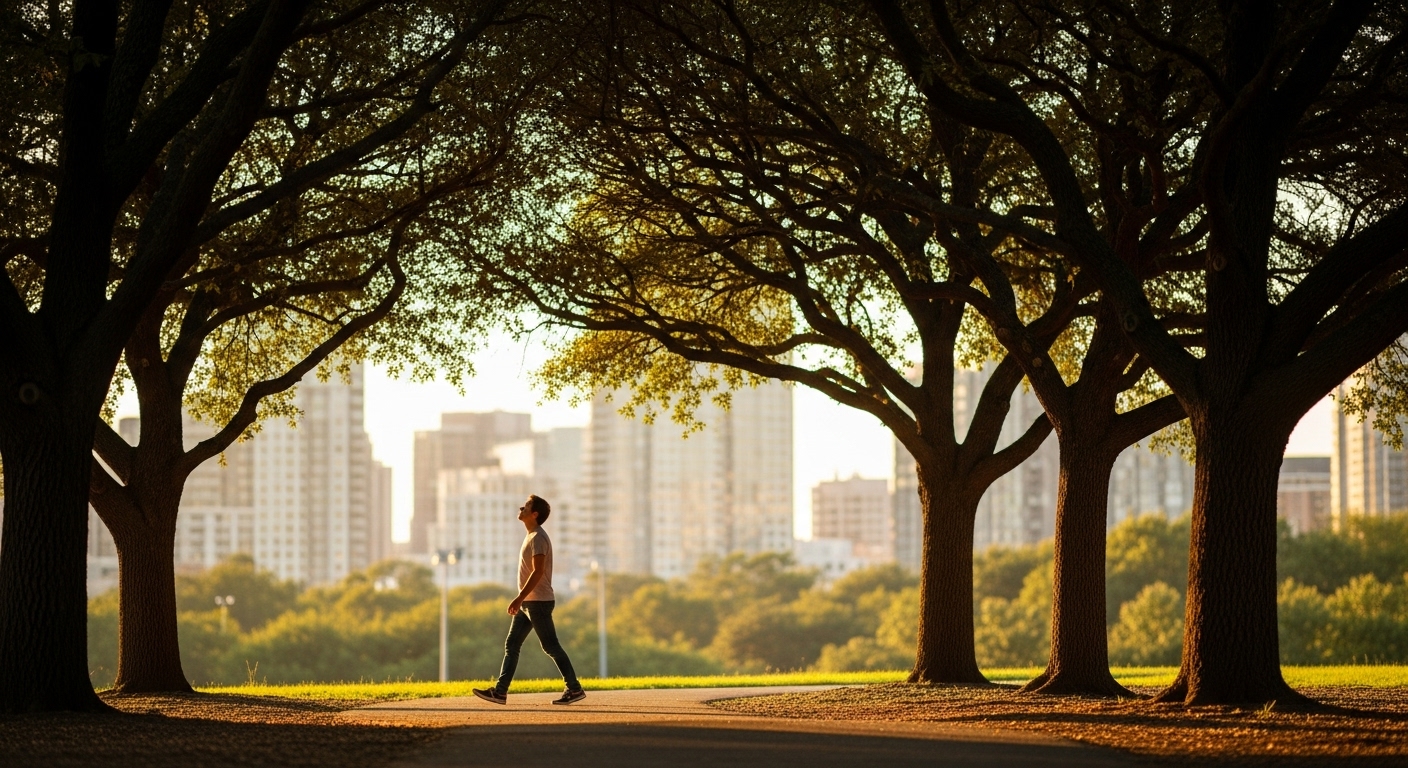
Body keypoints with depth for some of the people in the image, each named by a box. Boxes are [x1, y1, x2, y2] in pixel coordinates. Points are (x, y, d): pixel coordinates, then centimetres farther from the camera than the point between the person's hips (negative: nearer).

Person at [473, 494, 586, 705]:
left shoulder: (538, 538, -15)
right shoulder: (531, 536, 16)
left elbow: (538, 572, -23)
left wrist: (519, 598, -26)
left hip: (538, 602, -10)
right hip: (527, 603, 10)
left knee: (551, 647, -6)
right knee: (511, 645, 7)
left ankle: (574, 689, 0)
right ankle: (500, 692, 6)